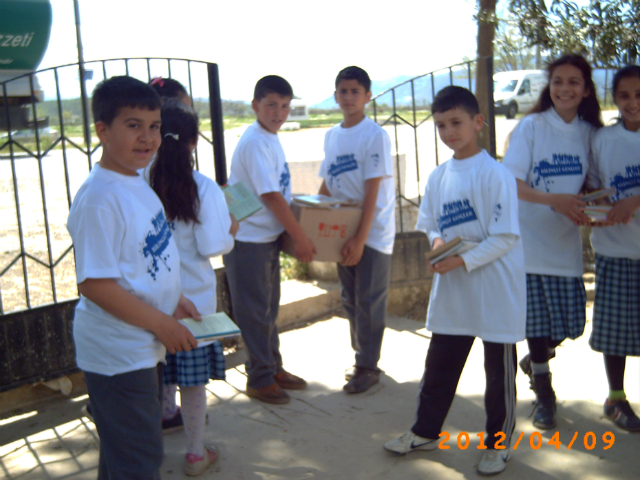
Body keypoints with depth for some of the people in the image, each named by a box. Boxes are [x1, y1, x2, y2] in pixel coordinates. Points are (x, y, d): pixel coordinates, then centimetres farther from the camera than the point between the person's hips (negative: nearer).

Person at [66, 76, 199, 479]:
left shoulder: (137, 184, 7)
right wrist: (161, 323, -20)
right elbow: (95, 284, -26)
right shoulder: (99, 199, -23)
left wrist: (173, 300, 8)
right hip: (118, 354, -9)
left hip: (144, 348, 9)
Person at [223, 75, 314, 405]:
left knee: (269, 307, 18)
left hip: (268, 236, 9)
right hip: (248, 239, -9)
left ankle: (273, 368, 32)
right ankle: (259, 379, 13)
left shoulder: (270, 139, 10)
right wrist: (300, 237, -17)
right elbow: (271, 196, -21)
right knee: (254, 311, 1)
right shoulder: (255, 142, -19)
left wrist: (294, 234, 12)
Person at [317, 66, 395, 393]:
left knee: (369, 301, 0)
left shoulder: (374, 135, -12)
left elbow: (372, 191, -16)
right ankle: (362, 357, 28)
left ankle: (368, 366, 11)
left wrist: (360, 238, -20)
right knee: (350, 299, 14)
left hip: (373, 232, -7)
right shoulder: (331, 136, 8)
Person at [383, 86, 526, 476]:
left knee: (499, 370, 8)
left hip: (496, 291, -6)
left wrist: (463, 259, -23)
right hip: (452, 289, 6)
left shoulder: (495, 175, -14)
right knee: (439, 364, 15)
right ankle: (426, 431, 31)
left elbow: (505, 237, -17)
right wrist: (438, 242, -9)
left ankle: (499, 442, 25)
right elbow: (428, 225, 12)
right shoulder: (438, 177, 6)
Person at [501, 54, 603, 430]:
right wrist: (552, 199, -27)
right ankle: (544, 394, 23)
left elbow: (590, 186, 14)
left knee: (569, 322, 8)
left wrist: (586, 205, -8)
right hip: (530, 241, -3)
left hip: (566, 243, 4)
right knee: (539, 322, 1)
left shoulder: (590, 133, 6)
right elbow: (512, 184, -13)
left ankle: (536, 360, 41)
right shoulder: (531, 126, -5)